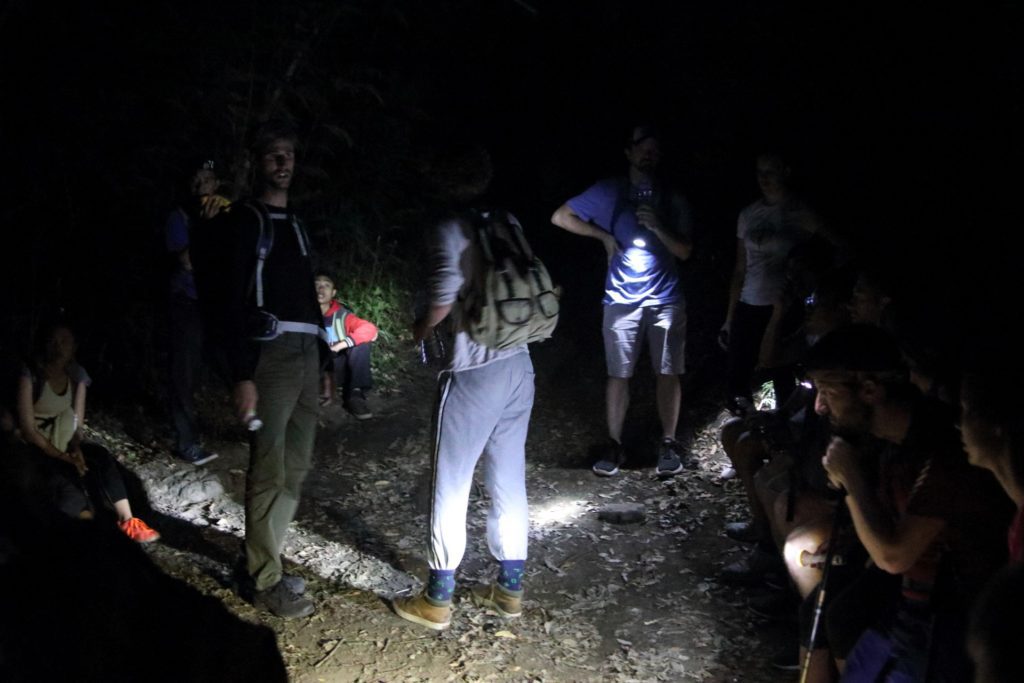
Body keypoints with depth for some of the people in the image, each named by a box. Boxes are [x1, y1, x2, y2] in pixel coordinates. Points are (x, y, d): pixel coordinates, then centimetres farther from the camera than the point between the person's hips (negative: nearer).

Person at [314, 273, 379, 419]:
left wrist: (342, 344, -34)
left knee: (362, 343, -22)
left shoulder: (341, 314, -6)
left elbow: (370, 329, -21)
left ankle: (354, 396, -19)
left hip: (340, 368, 2)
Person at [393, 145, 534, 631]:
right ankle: (509, 589, 24)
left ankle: (437, 601, 14)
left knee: (450, 487, 5)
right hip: (518, 367, 6)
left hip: (473, 374, -6)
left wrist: (421, 328, 0)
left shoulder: (452, 229, -11)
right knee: (509, 483, 14)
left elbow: (446, 296, -19)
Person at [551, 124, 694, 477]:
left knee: (668, 373, 1)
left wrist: (657, 227, -14)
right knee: (619, 375, 0)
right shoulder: (608, 192, 3)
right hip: (622, 300, -1)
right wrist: (604, 236, -3)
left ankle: (668, 444, 10)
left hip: (666, 299, 1)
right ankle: (614, 446, 10)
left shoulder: (673, 200, 8)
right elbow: (560, 217, 3)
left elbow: (684, 251, 3)